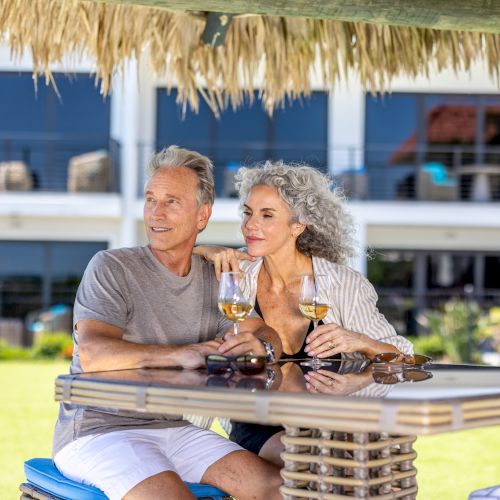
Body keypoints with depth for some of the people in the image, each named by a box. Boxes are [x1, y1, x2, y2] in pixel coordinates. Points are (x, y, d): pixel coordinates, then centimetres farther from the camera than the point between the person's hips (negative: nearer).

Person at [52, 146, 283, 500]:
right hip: (97, 431, -5)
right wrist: (179, 354, -33)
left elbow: (271, 338, 8)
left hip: (172, 428, 6)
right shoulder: (112, 268, -8)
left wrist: (258, 345, -17)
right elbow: (93, 355, -22)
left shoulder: (212, 280, 10)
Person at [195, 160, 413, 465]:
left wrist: (359, 342, -22)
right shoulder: (236, 275, 2)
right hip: (258, 430, 0)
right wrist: (208, 251, -4)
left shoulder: (344, 285, -3)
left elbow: (400, 360, -1)